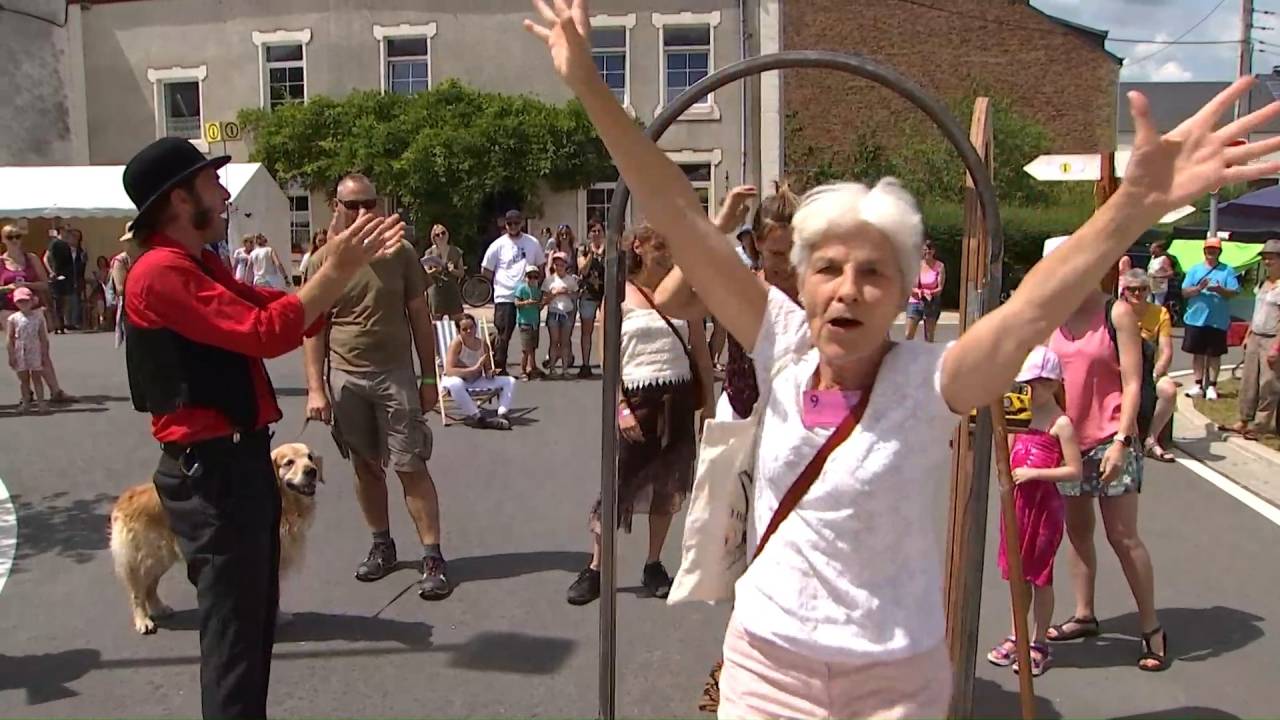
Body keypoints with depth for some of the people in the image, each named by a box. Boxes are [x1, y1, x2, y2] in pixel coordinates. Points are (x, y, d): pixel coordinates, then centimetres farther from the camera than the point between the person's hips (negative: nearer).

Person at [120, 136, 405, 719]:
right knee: (234, 629, -1)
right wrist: (335, 269, -21)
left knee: (255, 616, 22)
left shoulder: (202, 267, 15)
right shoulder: (161, 272, -18)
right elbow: (265, 332, -26)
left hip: (241, 460, 11)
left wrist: (354, 262, 3)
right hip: (211, 471, -11)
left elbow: (293, 313, 12)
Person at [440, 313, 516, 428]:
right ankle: (478, 418, -34)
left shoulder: (483, 344, -1)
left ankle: (501, 415, -24)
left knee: (510, 381, -6)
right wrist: (474, 369, -32)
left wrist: (490, 373, -18)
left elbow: (488, 370, 8)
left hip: (476, 381, 6)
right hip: (458, 381, -5)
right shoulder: (457, 343, -16)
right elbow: (449, 371, -27)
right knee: (455, 384, -43)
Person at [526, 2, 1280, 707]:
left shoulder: (926, 382, -17)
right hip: (763, 662, 2)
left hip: (891, 680, -2)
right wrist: (590, 85, -14)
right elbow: (683, 220, -13)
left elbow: (1033, 308, -34)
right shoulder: (783, 351, -10)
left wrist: (1137, 204, -50)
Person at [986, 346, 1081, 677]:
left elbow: (1074, 470, -16)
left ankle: (1039, 644, 17)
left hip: (1044, 504, -7)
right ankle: (1017, 636, 28)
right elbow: (1007, 456, 18)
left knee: (1040, 575, 4)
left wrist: (1034, 473, -22)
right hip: (1018, 501, 7)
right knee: (1017, 571, 15)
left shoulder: (1060, 424, -12)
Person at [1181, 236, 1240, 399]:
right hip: (1196, 319, 2)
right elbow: (1185, 292, 0)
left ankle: (1212, 386, 13)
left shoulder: (1228, 271, 2)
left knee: (1214, 354, 5)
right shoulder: (1195, 270, 6)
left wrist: (1220, 290, -24)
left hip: (1218, 321, -1)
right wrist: (1198, 288, -19)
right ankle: (1199, 385, 16)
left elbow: (1234, 293, -6)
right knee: (1198, 353, 8)